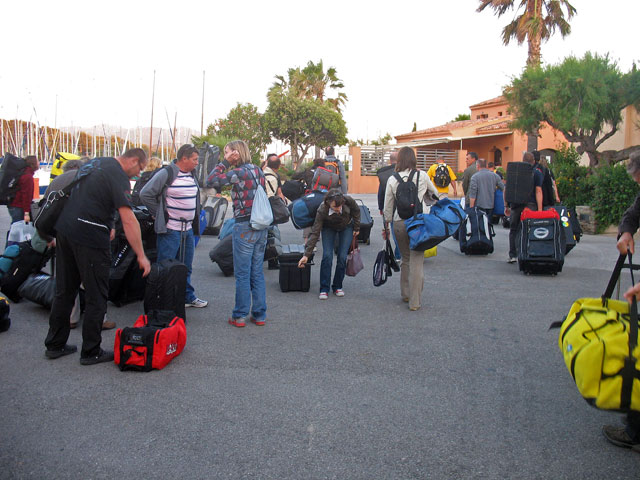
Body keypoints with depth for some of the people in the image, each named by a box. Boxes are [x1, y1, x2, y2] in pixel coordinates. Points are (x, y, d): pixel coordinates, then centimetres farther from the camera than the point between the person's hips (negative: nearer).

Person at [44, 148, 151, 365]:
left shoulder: (96, 163, 17)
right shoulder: (119, 176, -11)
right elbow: (128, 220, -18)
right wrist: (141, 256, -16)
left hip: (64, 227, 9)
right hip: (89, 235, -9)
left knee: (64, 291, 17)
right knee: (97, 296, 2)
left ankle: (54, 345, 26)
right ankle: (91, 352, 10)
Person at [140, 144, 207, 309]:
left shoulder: (192, 175, 11)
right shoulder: (166, 174, -12)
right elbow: (145, 194, -12)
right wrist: (159, 214, -7)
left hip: (188, 229, 8)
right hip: (170, 229, -7)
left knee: (186, 268, 18)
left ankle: (188, 297, 29)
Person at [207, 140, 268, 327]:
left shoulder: (240, 172, -13)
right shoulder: (257, 171, 11)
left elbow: (211, 180, -15)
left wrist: (225, 162, -7)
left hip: (245, 227, -7)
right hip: (261, 227, 7)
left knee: (242, 274, 1)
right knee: (257, 273, 11)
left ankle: (239, 316, 8)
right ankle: (259, 315, 16)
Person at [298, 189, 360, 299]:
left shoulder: (348, 201, -34)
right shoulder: (322, 210, -36)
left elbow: (356, 211, -9)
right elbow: (315, 233, -30)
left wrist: (356, 228, 0)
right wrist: (306, 255, -33)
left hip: (346, 227, 1)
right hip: (329, 228, -1)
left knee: (342, 257, -8)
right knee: (327, 256, -15)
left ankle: (338, 287, 9)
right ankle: (324, 289, -6)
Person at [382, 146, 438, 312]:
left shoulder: (392, 179, 0)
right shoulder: (422, 176, -3)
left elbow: (388, 206, 6)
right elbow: (435, 194, 13)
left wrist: (386, 225, 17)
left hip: (399, 222, 2)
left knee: (405, 259, 19)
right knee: (416, 261, 0)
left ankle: (405, 294, 28)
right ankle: (414, 302, 0)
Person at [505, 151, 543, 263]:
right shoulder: (537, 173, 2)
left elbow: (506, 189, 7)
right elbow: (538, 191, -6)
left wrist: (506, 206, 13)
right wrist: (540, 210, -8)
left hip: (515, 205, 2)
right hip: (530, 205, -2)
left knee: (513, 230, 10)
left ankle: (513, 255, 8)